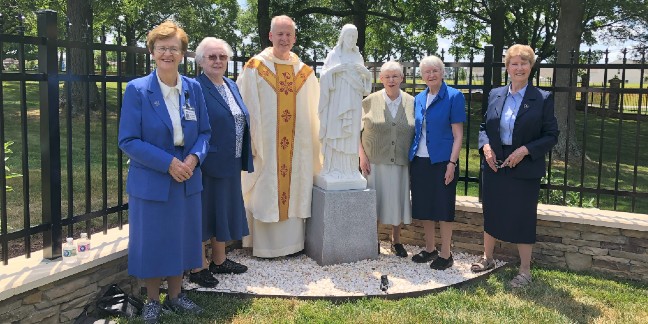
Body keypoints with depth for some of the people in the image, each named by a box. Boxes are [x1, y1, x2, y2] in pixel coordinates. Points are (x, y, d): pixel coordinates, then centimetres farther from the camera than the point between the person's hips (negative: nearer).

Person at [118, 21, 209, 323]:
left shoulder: (193, 88, 2)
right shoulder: (137, 89, -10)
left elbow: (204, 132, 7)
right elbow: (128, 140, -12)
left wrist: (194, 157, -13)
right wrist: (168, 162, -21)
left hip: (187, 180, 4)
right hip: (151, 181, -3)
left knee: (181, 237, 14)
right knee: (153, 239, 7)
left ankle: (175, 295, 33)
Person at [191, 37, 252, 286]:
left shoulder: (232, 86, 11)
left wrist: (245, 156, 16)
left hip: (230, 163, 8)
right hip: (205, 163, -8)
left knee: (223, 210, 18)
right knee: (203, 211, 3)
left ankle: (219, 260, 34)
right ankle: (199, 267, 17)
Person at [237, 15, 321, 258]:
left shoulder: (305, 72, 7)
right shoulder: (255, 69, -2)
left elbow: (314, 112, 9)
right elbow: (246, 109, -4)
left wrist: (314, 142, 4)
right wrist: (250, 141, -10)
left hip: (297, 146, 3)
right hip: (266, 144, -3)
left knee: (295, 190, 8)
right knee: (265, 193, 3)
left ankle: (292, 240, 20)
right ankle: (264, 244, 13)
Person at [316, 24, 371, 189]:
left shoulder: (358, 56, 15)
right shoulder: (333, 55, 6)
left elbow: (366, 78, 14)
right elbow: (324, 75, -1)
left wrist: (365, 72, -6)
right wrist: (335, 69, -17)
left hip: (353, 101, 3)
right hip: (337, 99, -3)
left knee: (352, 134, 0)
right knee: (335, 133, -7)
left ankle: (350, 168, 4)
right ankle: (334, 169, -4)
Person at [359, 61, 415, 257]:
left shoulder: (412, 103, 3)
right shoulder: (370, 101, 0)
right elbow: (357, 131, 3)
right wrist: (362, 156, -6)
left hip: (401, 162, 2)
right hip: (375, 162, -1)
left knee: (398, 201, 10)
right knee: (375, 201, 6)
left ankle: (396, 241, 29)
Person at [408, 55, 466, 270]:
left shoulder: (454, 97, -5)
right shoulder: (418, 99, 10)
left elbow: (458, 134, -8)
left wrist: (452, 163, -14)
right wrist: (411, 160, 10)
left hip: (442, 161, -5)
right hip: (419, 161, 6)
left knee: (443, 208, 2)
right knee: (424, 207, 12)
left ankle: (445, 255, 14)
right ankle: (430, 249, 26)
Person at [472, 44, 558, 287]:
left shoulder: (542, 99, -6)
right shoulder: (495, 95, 5)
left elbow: (551, 135, -6)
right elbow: (484, 127, 12)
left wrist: (525, 150, -18)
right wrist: (485, 146, -7)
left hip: (525, 169, -4)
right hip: (494, 166, 4)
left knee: (523, 219, 4)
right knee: (491, 213, 16)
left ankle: (525, 271, 19)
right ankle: (487, 258, 35)